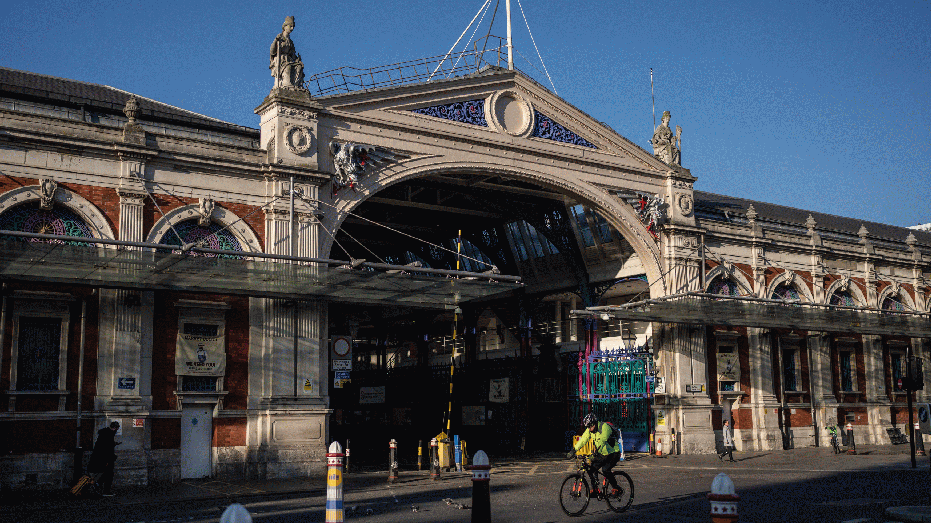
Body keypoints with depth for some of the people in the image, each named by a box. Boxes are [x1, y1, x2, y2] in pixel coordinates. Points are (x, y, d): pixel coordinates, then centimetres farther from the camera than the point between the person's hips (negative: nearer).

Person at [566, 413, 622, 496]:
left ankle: (616, 489, -7)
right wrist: (574, 450, -20)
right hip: (602, 454, 7)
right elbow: (583, 440, -9)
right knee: (590, 469, -8)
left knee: (605, 470, -25)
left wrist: (597, 451, -51)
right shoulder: (589, 430, -4)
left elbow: (602, 440, -39)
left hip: (613, 454, -7)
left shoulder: (604, 427, -26)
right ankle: (595, 489, 8)